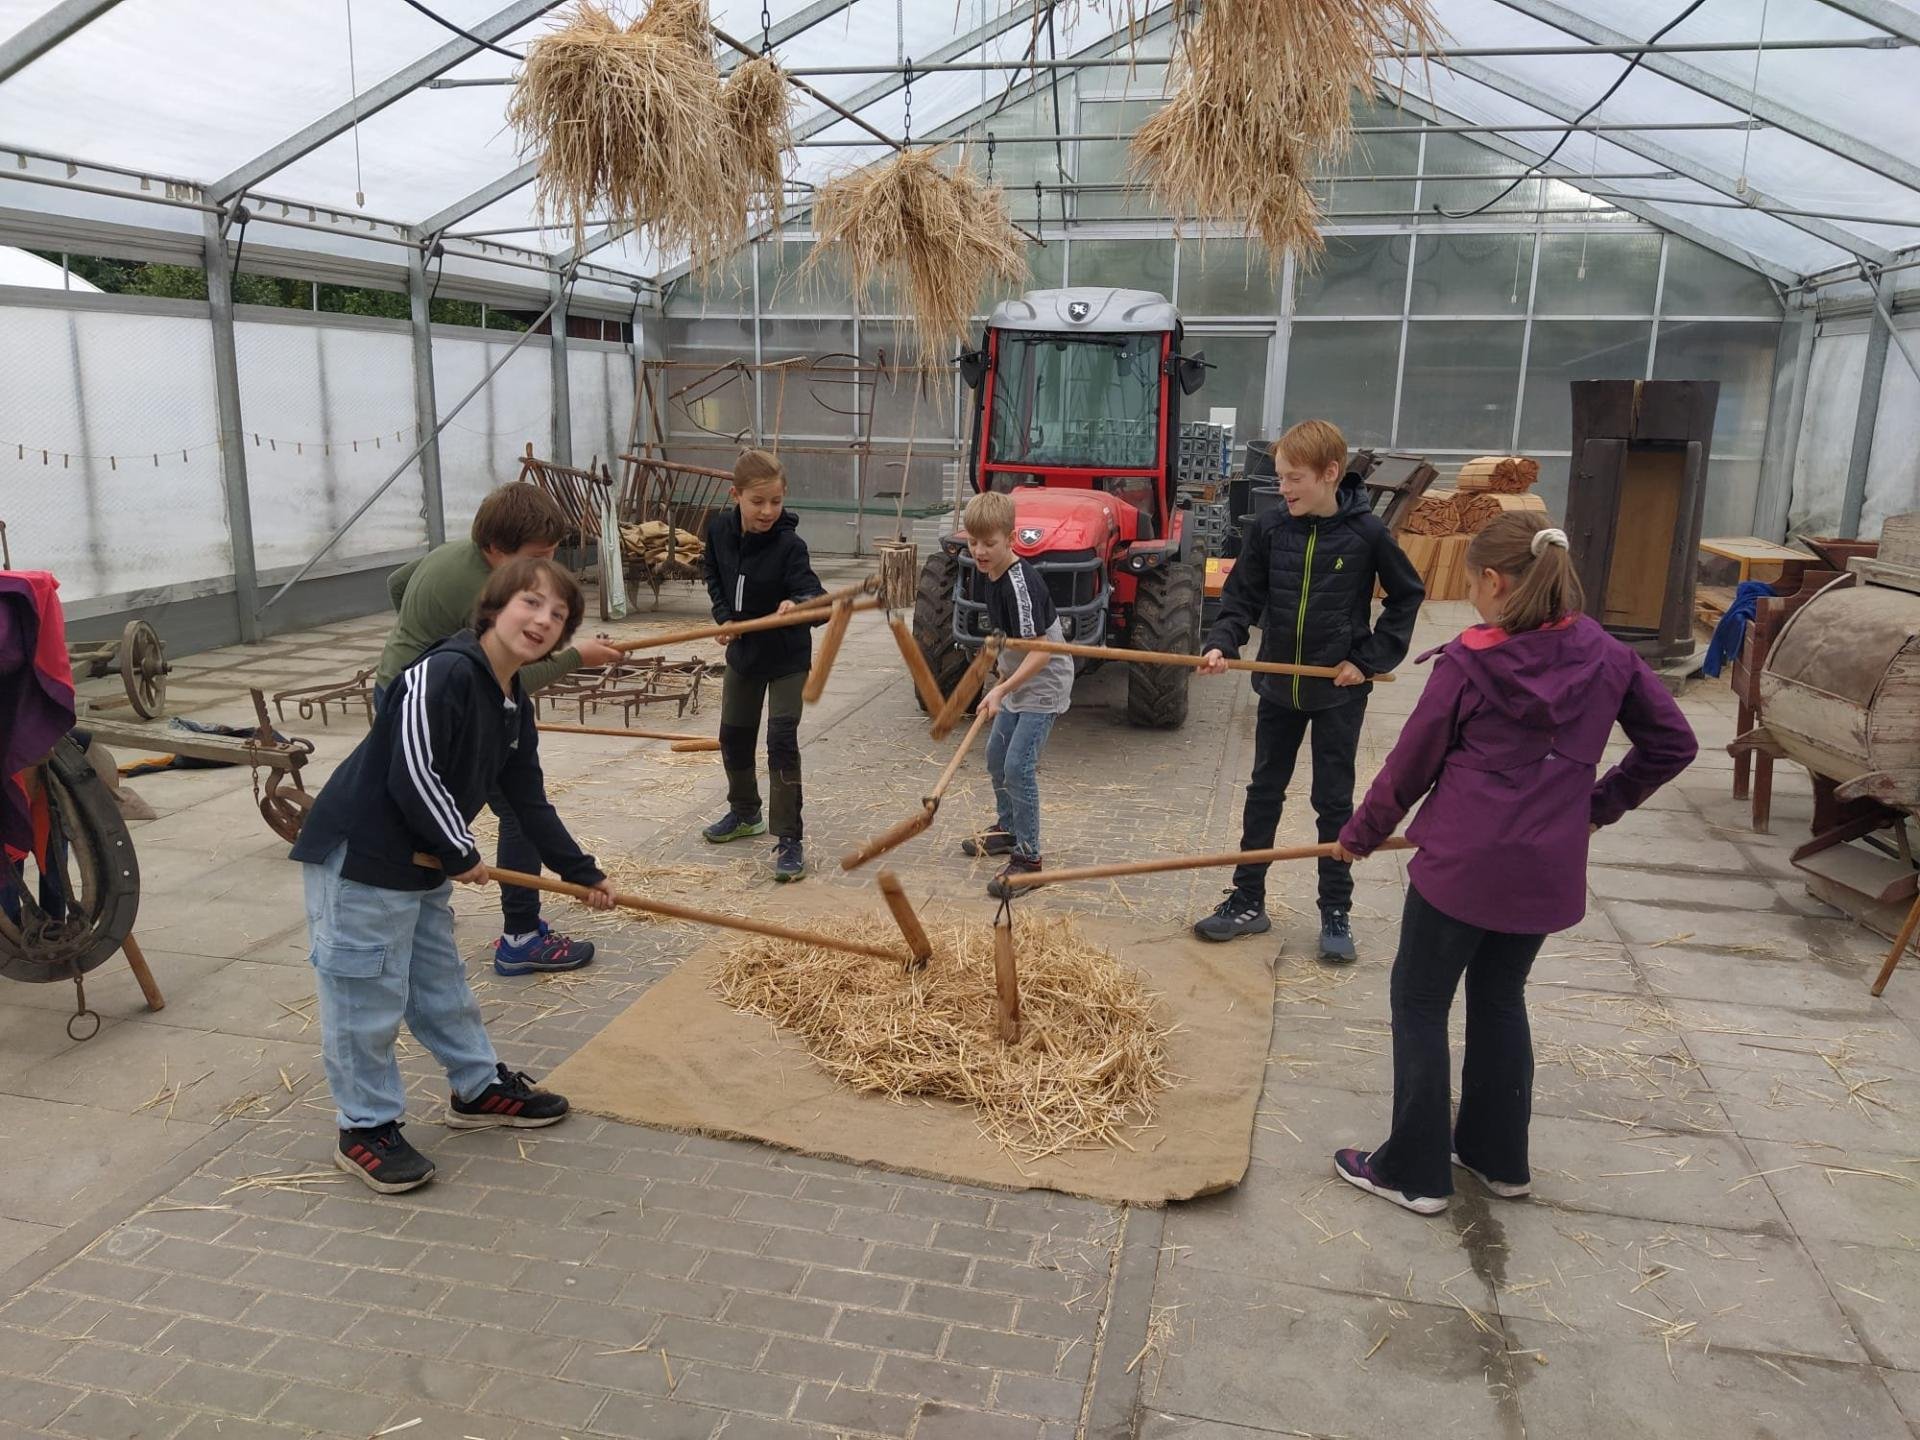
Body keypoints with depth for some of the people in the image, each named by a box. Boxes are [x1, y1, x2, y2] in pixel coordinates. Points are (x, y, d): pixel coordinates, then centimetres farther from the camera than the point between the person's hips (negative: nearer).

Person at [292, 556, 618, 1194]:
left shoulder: (515, 705, 7)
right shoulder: (443, 673, -23)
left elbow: (529, 800, 14)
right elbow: (412, 776, -26)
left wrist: (582, 872, 16)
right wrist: (460, 854, -14)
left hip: (424, 865, 10)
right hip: (358, 855, -9)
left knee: (441, 982, 22)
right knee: (366, 997, 3)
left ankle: (480, 1088, 38)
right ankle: (365, 1129, 18)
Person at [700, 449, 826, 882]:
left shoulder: (789, 545, -25)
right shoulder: (719, 529, -9)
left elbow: (814, 595, -36)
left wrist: (798, 604, -58)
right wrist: (724, 615, -4)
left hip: (787, 655, -6)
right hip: (743, 650, 6)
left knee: (782, 741, -9)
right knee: (734, 735, 17)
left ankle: (788, 838, -1)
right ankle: (745, 812, 40)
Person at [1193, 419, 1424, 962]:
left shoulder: (1366, 533, -11)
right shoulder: (1269, 529, -5)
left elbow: (1408, 595, 0)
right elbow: (1243, 596, 0)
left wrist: (1371, 658, -7)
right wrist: (1221, 643, -18)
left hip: (1339, 691, -3)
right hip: (1279, 686, 3)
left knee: (1333, 800, 7)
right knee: (1263, 793, 11)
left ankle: (1336, 913, 19)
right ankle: (1248, 901, 23)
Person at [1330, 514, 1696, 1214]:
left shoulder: (1469, 662, -12)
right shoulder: (1606, 657, 1)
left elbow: (1412, 762, -4)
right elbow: (1673, 743, 9)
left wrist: (1362, 832, 10)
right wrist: (1600, 803, 17)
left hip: (1463, 861, -5)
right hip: (1550, 869, 6)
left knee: (1420, 1003, 9)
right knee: (1501, 999, 22)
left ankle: (1414, 1171, 15)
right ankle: (1499, 1157, 33)